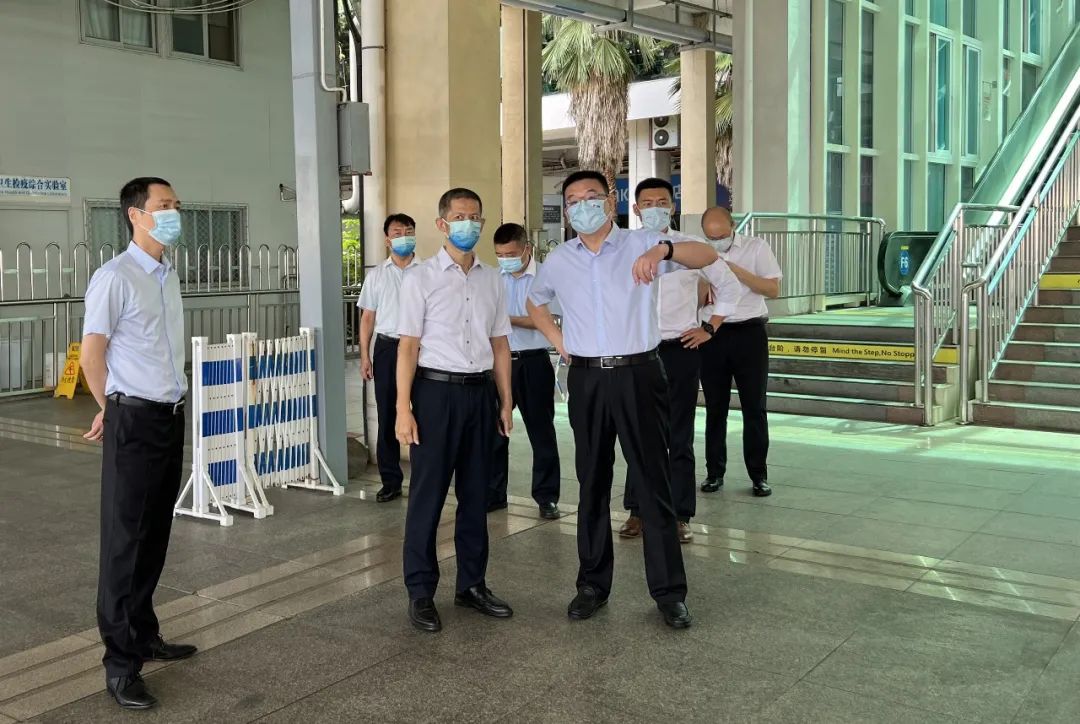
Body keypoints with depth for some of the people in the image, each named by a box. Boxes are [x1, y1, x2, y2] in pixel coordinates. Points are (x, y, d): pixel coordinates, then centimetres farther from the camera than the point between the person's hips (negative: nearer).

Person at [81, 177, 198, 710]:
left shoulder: (169, 276, 11)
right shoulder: (115, 277, -13)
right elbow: (91, 355, -10)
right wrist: (114, 409, 4)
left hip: (171, 416, 7)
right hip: (134, 421, -7)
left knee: (155, 536, 15)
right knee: (125, 540, -1)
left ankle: (144, 637, 28)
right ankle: (120, 664, 7)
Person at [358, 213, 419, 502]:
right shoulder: (376, 275, 10)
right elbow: (368, 317, 11)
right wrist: (365, 356, 5)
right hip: (387, 348, 2)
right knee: (387, 417, 6)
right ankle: (390, 480, 15)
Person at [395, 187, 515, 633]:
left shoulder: (492, 280, 10)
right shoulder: (420, 279, -3)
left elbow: (499, 344, 13)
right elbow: (408, 346, -6)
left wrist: (505, 401, 10)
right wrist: (403, 409, -11)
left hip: (480, 392, 4)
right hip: (436, 390, -4)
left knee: (476, 493, 12)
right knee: (427, 495, 2)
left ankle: (472, 584, 26)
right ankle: (420, 593, 13)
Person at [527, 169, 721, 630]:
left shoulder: (641, 246, -2)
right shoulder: (558, 260, 8)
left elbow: (707, 257, -12)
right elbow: (535, 303, 26)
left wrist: (663, 249, -31)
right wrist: (559, 343, 11)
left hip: (638, 374, -3)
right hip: (587, 379, 3)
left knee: (653, 483, 2)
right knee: (592, 484, 11)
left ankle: (669, 591, 11)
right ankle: (593, 584, 22)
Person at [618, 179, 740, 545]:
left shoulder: (691, 248, 0)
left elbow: (729, 285, 10)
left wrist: (711, 327, 5)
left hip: (681, 350, -1)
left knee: (679, 438, 4)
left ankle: (680, 515, 13)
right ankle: (637, 510, 20)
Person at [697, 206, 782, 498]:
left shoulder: (756, 247, 1)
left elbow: (773, 289, -6)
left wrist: (736, 271, -15)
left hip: (749, 332, -2)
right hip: (712, 334, 2)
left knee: (754, 407, 2)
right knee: (715, 408, 8)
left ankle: (759, 474, 11)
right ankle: (714, 472, 17)